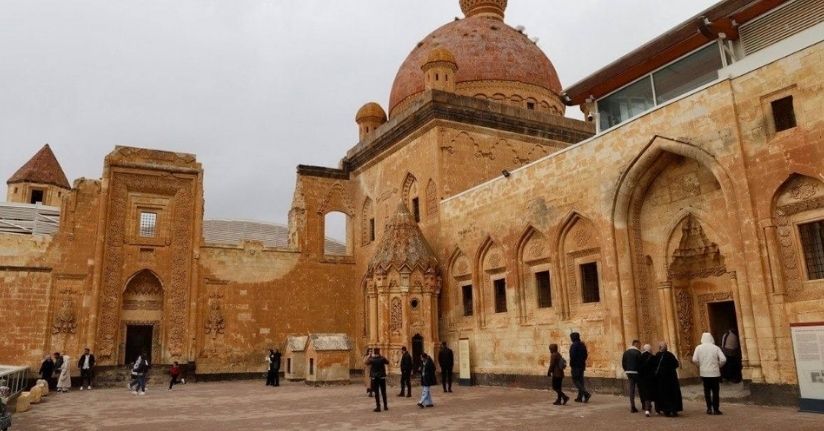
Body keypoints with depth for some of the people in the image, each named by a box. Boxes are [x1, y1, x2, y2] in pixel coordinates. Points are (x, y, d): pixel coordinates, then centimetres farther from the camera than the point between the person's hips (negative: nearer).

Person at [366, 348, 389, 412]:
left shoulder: (371, 359, -9)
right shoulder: (382, 358, -7)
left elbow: (366, 362, 11)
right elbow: (387, 362, 11)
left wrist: (370, 356, 16)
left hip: (374, 377, -2)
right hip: (382, 377, 2)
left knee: (376, 393, 2)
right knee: (383, 392, 12)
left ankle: (378, 407, -1)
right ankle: (385, 406, 19)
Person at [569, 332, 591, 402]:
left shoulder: (574, 345, -15)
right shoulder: (583, 345, 11)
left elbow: (572, 356, -20)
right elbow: (586, 355, 16)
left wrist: (571, 365, -11)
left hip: (575, 366, -8)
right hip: (582, 365, 8)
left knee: (575, 381, -3)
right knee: (580, 381, 11)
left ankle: (586, 394, -17)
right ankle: (580, 397, 12)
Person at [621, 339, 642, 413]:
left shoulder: (626, 352, 9)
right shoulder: (637, 352, -10)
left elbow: (623, 363, 8)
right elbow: (640, 363, -14)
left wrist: (626, 370, 13)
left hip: (629, 372, 5)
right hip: (636, 372, -5)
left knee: (631, 389, 6)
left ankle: (632, 407, 3)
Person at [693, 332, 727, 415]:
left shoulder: (699, 347, -3)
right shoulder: (716, 348, -4)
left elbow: (694, 360, -9)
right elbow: (723, 359, -11)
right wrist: (718, 365, 7)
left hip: (704, 372, 1)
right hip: (715, 372, -1)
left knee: (707, 391, 10)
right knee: (715, 391, 6)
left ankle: (709, 408, 8)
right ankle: (716, 409, 6)